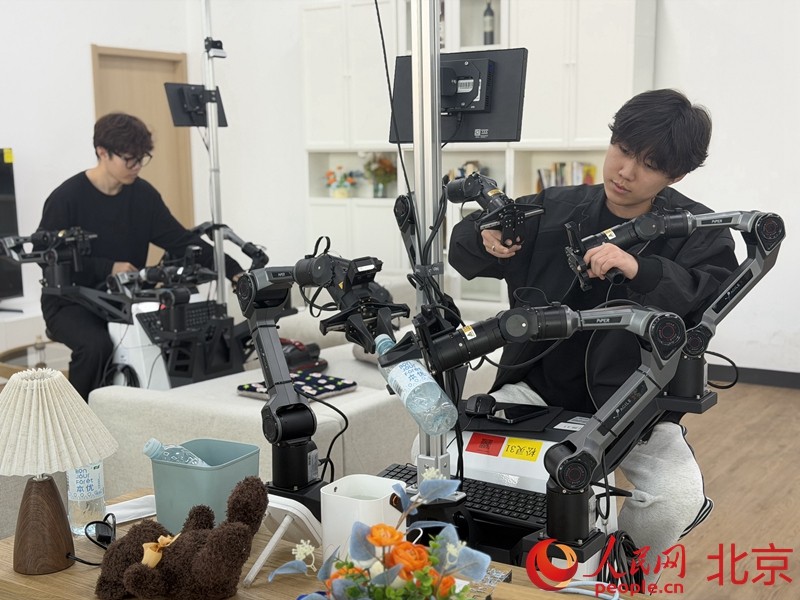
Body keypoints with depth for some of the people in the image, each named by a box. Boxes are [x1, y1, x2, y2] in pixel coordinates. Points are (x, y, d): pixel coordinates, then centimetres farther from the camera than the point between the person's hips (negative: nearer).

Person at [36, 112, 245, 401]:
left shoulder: (143, 194, 0)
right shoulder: (65, 199, -14)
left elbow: (182, 240, -1)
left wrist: (233, 271, -12)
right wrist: (107, 268, -22)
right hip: (71, 304, -5)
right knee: (96, 345, -35)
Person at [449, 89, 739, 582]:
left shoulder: (697, 233, -4)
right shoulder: (555, 210, 2)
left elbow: (714, 298, -23)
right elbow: (464, 255, 9)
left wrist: (640, 271, -39)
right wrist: (483, 236, -15)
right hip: (538, 388, 2)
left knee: (677, 499, -28)